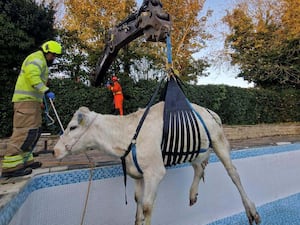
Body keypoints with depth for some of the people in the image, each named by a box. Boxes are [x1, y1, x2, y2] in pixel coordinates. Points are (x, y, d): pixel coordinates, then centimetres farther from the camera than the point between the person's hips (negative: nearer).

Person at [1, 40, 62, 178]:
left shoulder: (42, 62, 28)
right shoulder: (37, 58, -4)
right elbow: (32, 75, -23)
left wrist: (40, 102, 23)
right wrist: (46, 90, -26)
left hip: (31, 100, 11)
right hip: (26, 100, -11)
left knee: (34, 131, 10)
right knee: (25, 130, -15)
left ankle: (24, 160, 15)